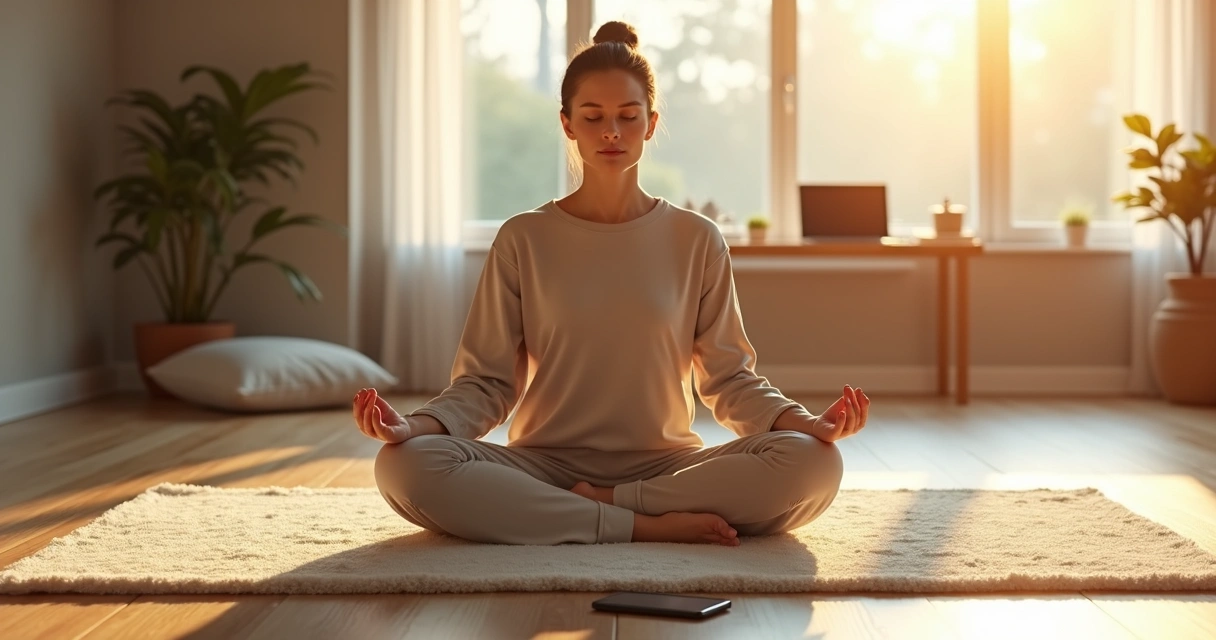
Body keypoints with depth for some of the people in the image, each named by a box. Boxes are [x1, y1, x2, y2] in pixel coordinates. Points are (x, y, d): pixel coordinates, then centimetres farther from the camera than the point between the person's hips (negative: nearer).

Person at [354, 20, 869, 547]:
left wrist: (806, 422, -14)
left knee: (812, 463, -27)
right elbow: (485, 381, 1)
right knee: (406, 465, -31)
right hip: (544, 466, 0)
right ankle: (649, 526, -27)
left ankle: (602, 504, -18)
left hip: (664, 466, 1)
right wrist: (417, 425, -20)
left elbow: (728, 378, 6)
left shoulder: (697, 240, 7)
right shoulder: (523, 240, 5)